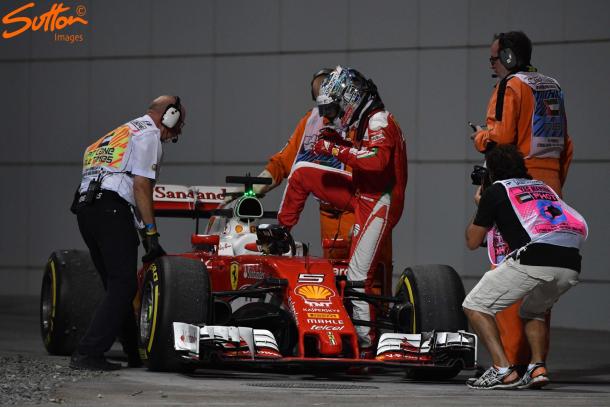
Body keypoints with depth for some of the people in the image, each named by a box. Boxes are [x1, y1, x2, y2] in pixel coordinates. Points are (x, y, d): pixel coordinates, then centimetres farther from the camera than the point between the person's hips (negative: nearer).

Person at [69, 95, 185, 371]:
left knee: (117, 284, 15)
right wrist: (150, 233, -8)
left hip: (84, 206, 9)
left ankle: (137, 353, 21)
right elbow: (141, 186, -7)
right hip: (111, 208, -9)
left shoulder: (121, 132, 31)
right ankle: (87, 353, -17)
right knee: (123, 286, -9)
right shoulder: (149, 134, 3)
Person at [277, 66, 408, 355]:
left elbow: (377, 160, -34)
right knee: (301, 172, 9)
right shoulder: (365, 121, 11)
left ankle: (366, 344, -10)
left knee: (358, 275, -14)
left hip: (378, 204, -9)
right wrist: (338, 141, 7)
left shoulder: (379, 121, -17)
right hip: (360, 194, 9)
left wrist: (336, 149, -28)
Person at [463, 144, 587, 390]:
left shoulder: (495, 191, 16)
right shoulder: (543, 186, 32)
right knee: (533, 311, 33)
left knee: (475, 306, 10)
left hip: (534, 260, -6)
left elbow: (472, 242, 23)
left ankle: (503, 371, -4)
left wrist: (479, 206, 42)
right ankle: (538, 367, 12)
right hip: (570, 266, 6)